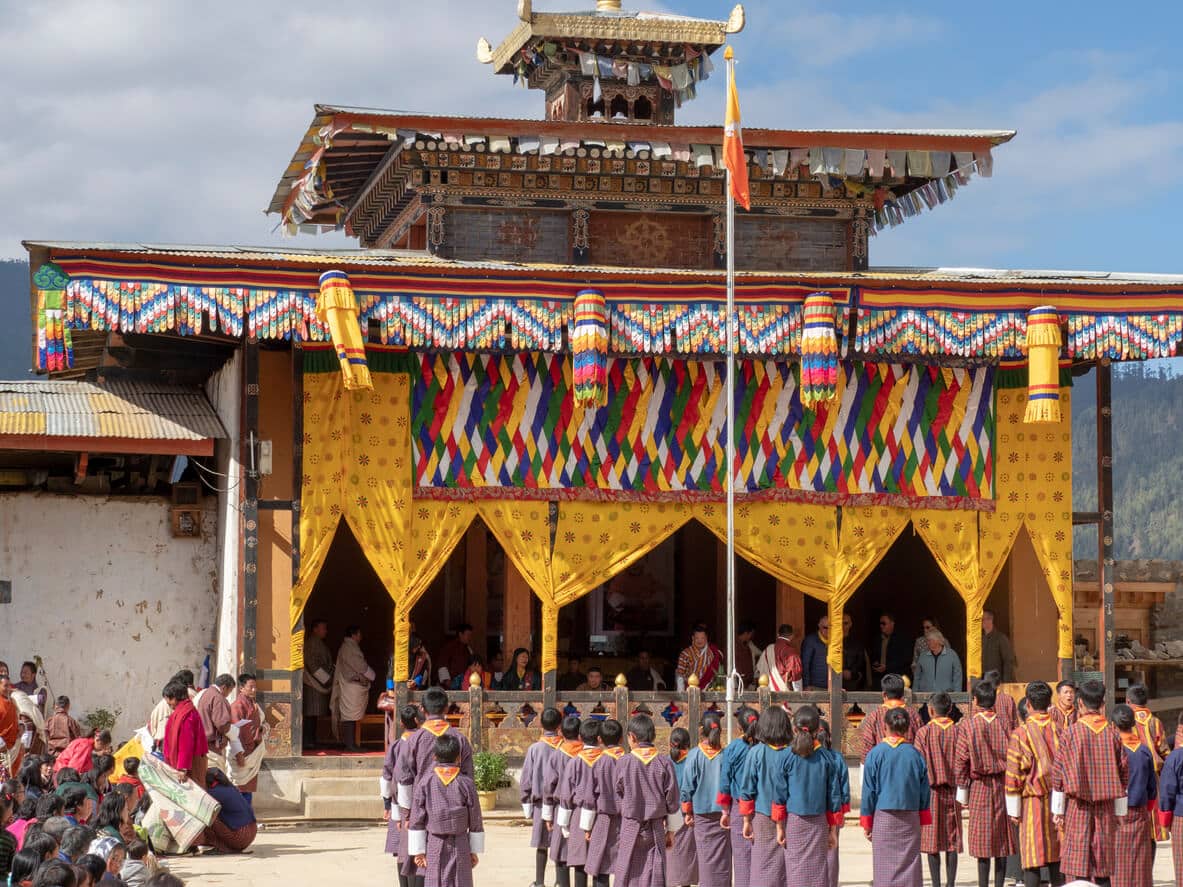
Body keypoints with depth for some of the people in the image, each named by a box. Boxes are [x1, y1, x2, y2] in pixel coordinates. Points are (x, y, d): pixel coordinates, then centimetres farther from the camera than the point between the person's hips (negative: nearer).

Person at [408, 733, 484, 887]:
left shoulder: (425, 783, -2)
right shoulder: (466, 783, -2)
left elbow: (417, 819, -2)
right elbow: (475, 820, 3)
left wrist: (418, 851, 3)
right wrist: (474, 851, 11)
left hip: (434, 845, 0)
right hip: (460, 845, 0)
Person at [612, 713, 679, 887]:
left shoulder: (623, 763, -8)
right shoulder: (664, 763, -5)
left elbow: (618, 799, 2)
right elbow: (672, 799, 0)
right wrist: (670, 829, 10)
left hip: (630, 828, -1)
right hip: (656, 827, 1)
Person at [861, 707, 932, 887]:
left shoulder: (875, 754, -6)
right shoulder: (915, 754, 0)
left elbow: (869, 791, -2)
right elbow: (925, 791, 6)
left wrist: (866, 823, 6)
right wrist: (923, 821, 16)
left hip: (883, 818, -2)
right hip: (910, 819, 2)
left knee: (884, 866, 2)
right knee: (909, 864, 6)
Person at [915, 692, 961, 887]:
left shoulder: (924, 732, -5)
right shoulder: (958, 731, 0)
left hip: (931, 790, -2)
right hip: (953, 790, 2)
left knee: (932, 840, 2)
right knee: (952, 841, 6)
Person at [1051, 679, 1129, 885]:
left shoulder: (1071, 732, -6)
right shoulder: (1113, 733, 1)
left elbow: (1058, 773, -4)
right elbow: (1124, 773, 5)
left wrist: (1058, 810, 3)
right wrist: (1120, 812, 12)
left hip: (1078, 805, -2)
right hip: (1106, 806, 3)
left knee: (1080, 869, -2)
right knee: (1103, 869, 8)